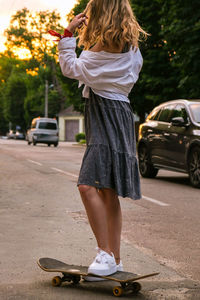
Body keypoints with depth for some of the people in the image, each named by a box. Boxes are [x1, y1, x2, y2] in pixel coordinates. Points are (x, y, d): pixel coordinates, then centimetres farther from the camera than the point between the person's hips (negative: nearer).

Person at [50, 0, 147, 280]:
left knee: (89, 186, -21)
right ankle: (115, 261, 14)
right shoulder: (130, 46, 14)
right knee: (108, 194, 9)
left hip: (107, 118, -10)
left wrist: (68, 33, -2)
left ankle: (106, 255, -19)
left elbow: (71, 69, -10)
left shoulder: (105, 49, -13)